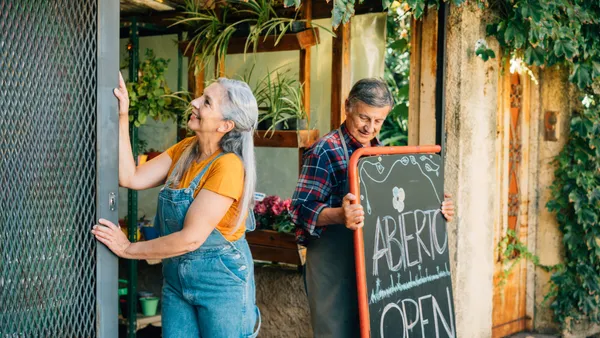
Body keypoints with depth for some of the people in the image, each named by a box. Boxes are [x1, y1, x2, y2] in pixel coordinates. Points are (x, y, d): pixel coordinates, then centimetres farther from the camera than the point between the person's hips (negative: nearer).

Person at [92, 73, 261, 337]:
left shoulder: (227, 166, -22)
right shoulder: (184, 150, 2)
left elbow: (191, 238, -23)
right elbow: (130, 178, -4)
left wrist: (129, 249, -13)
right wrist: (122, 117, -9)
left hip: (220, 280, -7)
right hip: (176, 276, 7)